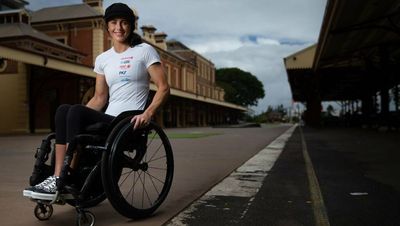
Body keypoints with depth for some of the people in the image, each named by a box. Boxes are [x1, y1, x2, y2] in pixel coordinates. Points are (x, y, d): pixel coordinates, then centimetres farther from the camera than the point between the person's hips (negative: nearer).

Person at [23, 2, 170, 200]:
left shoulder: (144, 51, 2)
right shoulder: (103, 59, 16)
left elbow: (163, 87, -4)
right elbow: (99, 98, 17)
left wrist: (147, 113, -20)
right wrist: (75, 121, 3)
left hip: (130, 124, -5)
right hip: (110, 120, 5)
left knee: (77, 111, -25)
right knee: (63, 110, -19)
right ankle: (57, 177, -24)